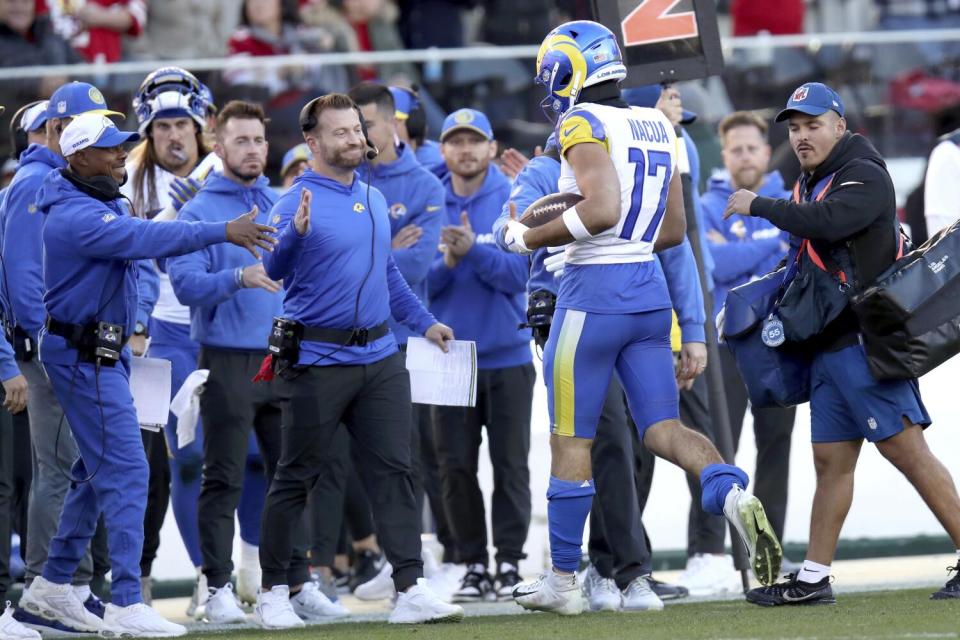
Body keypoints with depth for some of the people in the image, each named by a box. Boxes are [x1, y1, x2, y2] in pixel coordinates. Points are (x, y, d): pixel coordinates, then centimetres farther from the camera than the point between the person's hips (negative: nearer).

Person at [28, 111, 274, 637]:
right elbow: (144, 238, -33)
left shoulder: (108, 202, 13)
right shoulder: (75, 215, -22)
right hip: (83, 356, -11)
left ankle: (54, 582, 28)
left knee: (97, 469, 18)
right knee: (126, 471, -14)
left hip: (107, 352, 11)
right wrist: (222, 232, -39)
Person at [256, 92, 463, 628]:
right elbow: (270, 271, -23)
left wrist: (424, 322, 26)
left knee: (394, 471, 1)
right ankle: (274, 592, 12)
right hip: (317, 359, -6)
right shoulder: (295, 204, -9)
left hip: (379, 357, 6)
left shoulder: (375, 200, 14)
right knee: (297, 478, 3)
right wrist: (296, 233, -40)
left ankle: (411, 589, 0)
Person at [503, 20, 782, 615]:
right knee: (663, 428, 5)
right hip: (650, 287, 7)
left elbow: (602, 210, -24)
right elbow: (675, 231, 16)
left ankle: (563, 578, 11)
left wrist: (530, 238, -13)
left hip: (595, 293, -7)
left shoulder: (583, 122, -11)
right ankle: (734, 493, -24)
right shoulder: (658, 126, 12)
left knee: (571, 438, 4)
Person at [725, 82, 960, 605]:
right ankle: (813, 579, 11)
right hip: (828, 344, 9)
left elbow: (827, 223, -27)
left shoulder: (864, 176, -8)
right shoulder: (809, 185, 19)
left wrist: (759, 206, -15)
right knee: (831, 460, 9)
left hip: (864, 340, -9)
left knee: (906, 449, -11)